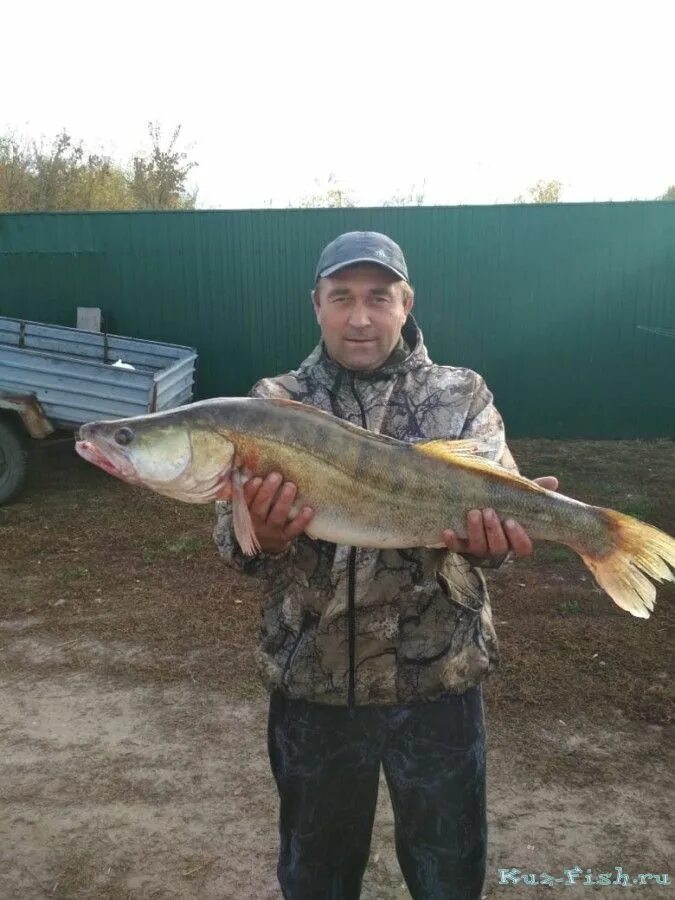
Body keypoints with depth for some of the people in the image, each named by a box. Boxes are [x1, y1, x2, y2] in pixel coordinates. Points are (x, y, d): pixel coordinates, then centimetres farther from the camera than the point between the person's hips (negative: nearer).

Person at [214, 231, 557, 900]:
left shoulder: (462, 397, -2)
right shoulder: (274, 403, -1)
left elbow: (498, 506, -9)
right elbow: (229, 534, -8)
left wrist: (486, 538, -32)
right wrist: (260, 537, -30)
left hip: (439, 677, 0)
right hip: (311, 682, 1)